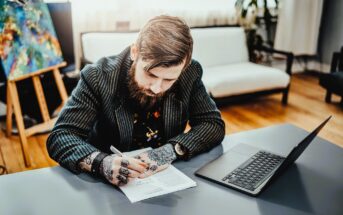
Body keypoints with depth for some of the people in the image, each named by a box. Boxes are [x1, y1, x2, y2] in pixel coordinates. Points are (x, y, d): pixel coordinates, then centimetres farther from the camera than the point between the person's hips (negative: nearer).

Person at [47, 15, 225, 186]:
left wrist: (172, 150, -23)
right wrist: (101, 162, -36)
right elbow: (59, 137, -18)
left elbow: (214, 124, -6)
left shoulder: (190, 73, -11)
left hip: (169, 177, 2)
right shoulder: (98, 77, -17)